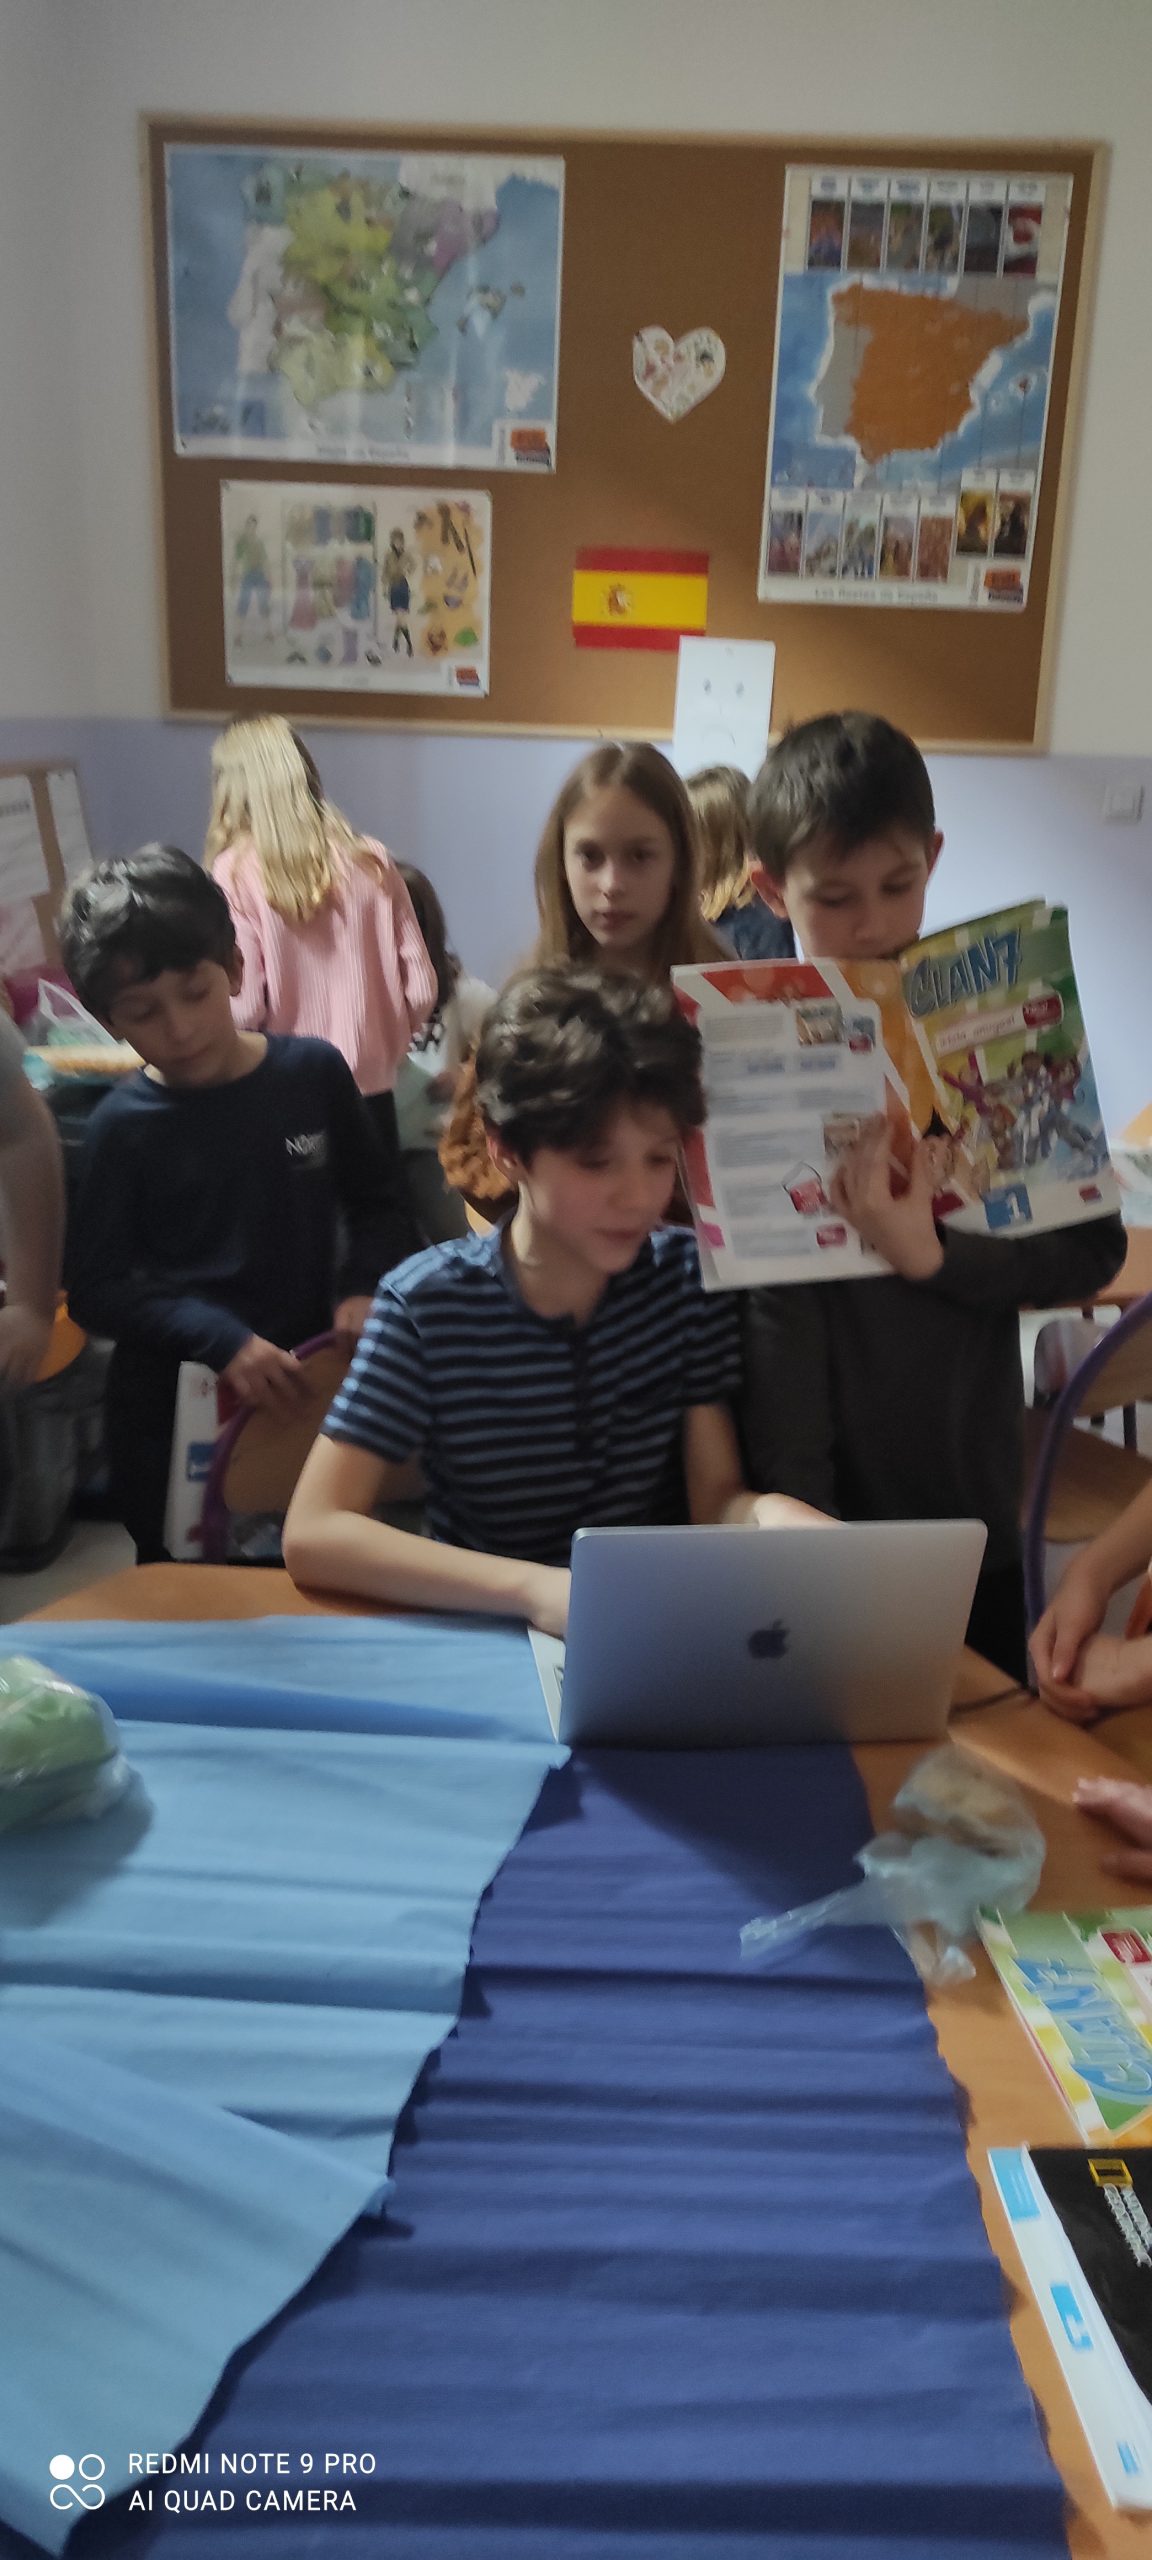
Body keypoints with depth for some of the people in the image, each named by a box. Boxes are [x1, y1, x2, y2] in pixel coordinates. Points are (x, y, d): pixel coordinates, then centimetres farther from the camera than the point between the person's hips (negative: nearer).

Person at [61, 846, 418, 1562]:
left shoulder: (314, 1071, -4)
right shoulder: (126, 1125, -7)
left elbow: (379, 1202, 8)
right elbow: (97, 1288, -7)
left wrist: (363, 1288, -11)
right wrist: (221, 1340, -20)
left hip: (307, 1381, 1)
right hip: (174, 1410, -1)